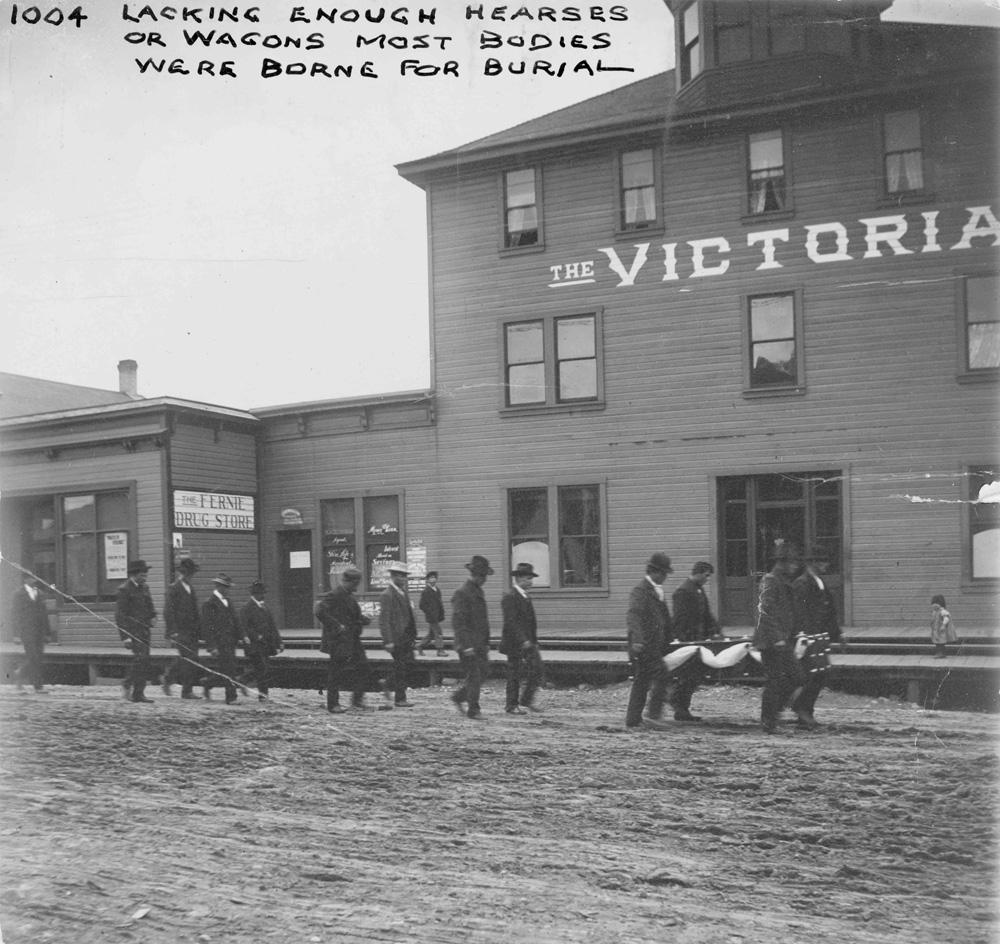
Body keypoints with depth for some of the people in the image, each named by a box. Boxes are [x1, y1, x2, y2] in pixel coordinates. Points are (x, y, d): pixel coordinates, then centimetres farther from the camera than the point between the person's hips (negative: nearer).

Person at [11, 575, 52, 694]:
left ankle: (21, 674, 24)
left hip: (39, 631, 6)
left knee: (39, 657, 2)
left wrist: (47, 632, 12)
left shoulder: (38, 593, 14)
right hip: (27, 630, -5)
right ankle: (38, 686, -2)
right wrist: (17, 633, -11)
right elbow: (15, 614, -4)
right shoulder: (19, 593, -2)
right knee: (33, 658, -7)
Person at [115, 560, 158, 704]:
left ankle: (139, 693, 12)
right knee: (140, 657, -18)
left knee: (144, 661, 7)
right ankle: (127, 687, -3)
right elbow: (120, 614, -12)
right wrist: (125, 636, -17)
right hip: (132, 630, -8)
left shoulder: (144, 588, 15)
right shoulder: (125, 589, -9)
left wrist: (153, 616, 4)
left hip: (144, 629, 8)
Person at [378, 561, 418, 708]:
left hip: (406, 638, 8)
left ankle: (389, 686, 30)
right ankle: (399, 699, 10)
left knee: (407, 664, 11)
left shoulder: (403, 593, 14)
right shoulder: (387, 595, -14)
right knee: (401, 667, -1)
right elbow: (383, 620, -17)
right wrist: (388, 641, -20)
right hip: (396, 639, -8)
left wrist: (413, 635, 16)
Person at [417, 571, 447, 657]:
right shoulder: (426, 591, -11)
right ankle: (440, 651, -6)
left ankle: (420, 649, 23)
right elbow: (421, 605, -12)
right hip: (431, 617, -8)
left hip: (437, 617, 8)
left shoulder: (437, 589, 11)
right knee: (438, 633, -10)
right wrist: (430, 614, -14)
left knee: (431, 634, 13)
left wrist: (442, 615, 11)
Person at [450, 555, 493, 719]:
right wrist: (466, 645, -23)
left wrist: (486, 642, 20)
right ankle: (473, 710, 7)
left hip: (480, 644, 9)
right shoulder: (462, 593, -15)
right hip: (468, 644, -9)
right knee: (474, 675, -4)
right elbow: (458, 621, -20)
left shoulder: (479, 591, 14)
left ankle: (459, 696, 25)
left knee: (484, 673, 10)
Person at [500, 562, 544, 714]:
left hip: (528, 642, 8)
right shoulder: (510, 597, -14)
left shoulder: (526, 598, 15)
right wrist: (523, 640, -25)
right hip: (514, 643, -8)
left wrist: (533, 641, 14)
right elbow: (511, 621, -21)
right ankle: (512, 706, 10)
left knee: (537, 668, 3)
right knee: (515, 674, 0)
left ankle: (526, 701, 15)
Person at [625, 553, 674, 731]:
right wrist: (637, 639, -36)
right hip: (644, 645, -9)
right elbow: (633, 616, -24)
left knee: (642, 682, 10)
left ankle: (633, 721, 14)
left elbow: (665, 620, 30)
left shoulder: (658, 592, 20)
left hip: (656, 645, 9)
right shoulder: (640, 591, -10)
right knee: (661, 674, -18)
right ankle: (653, 713, -16)